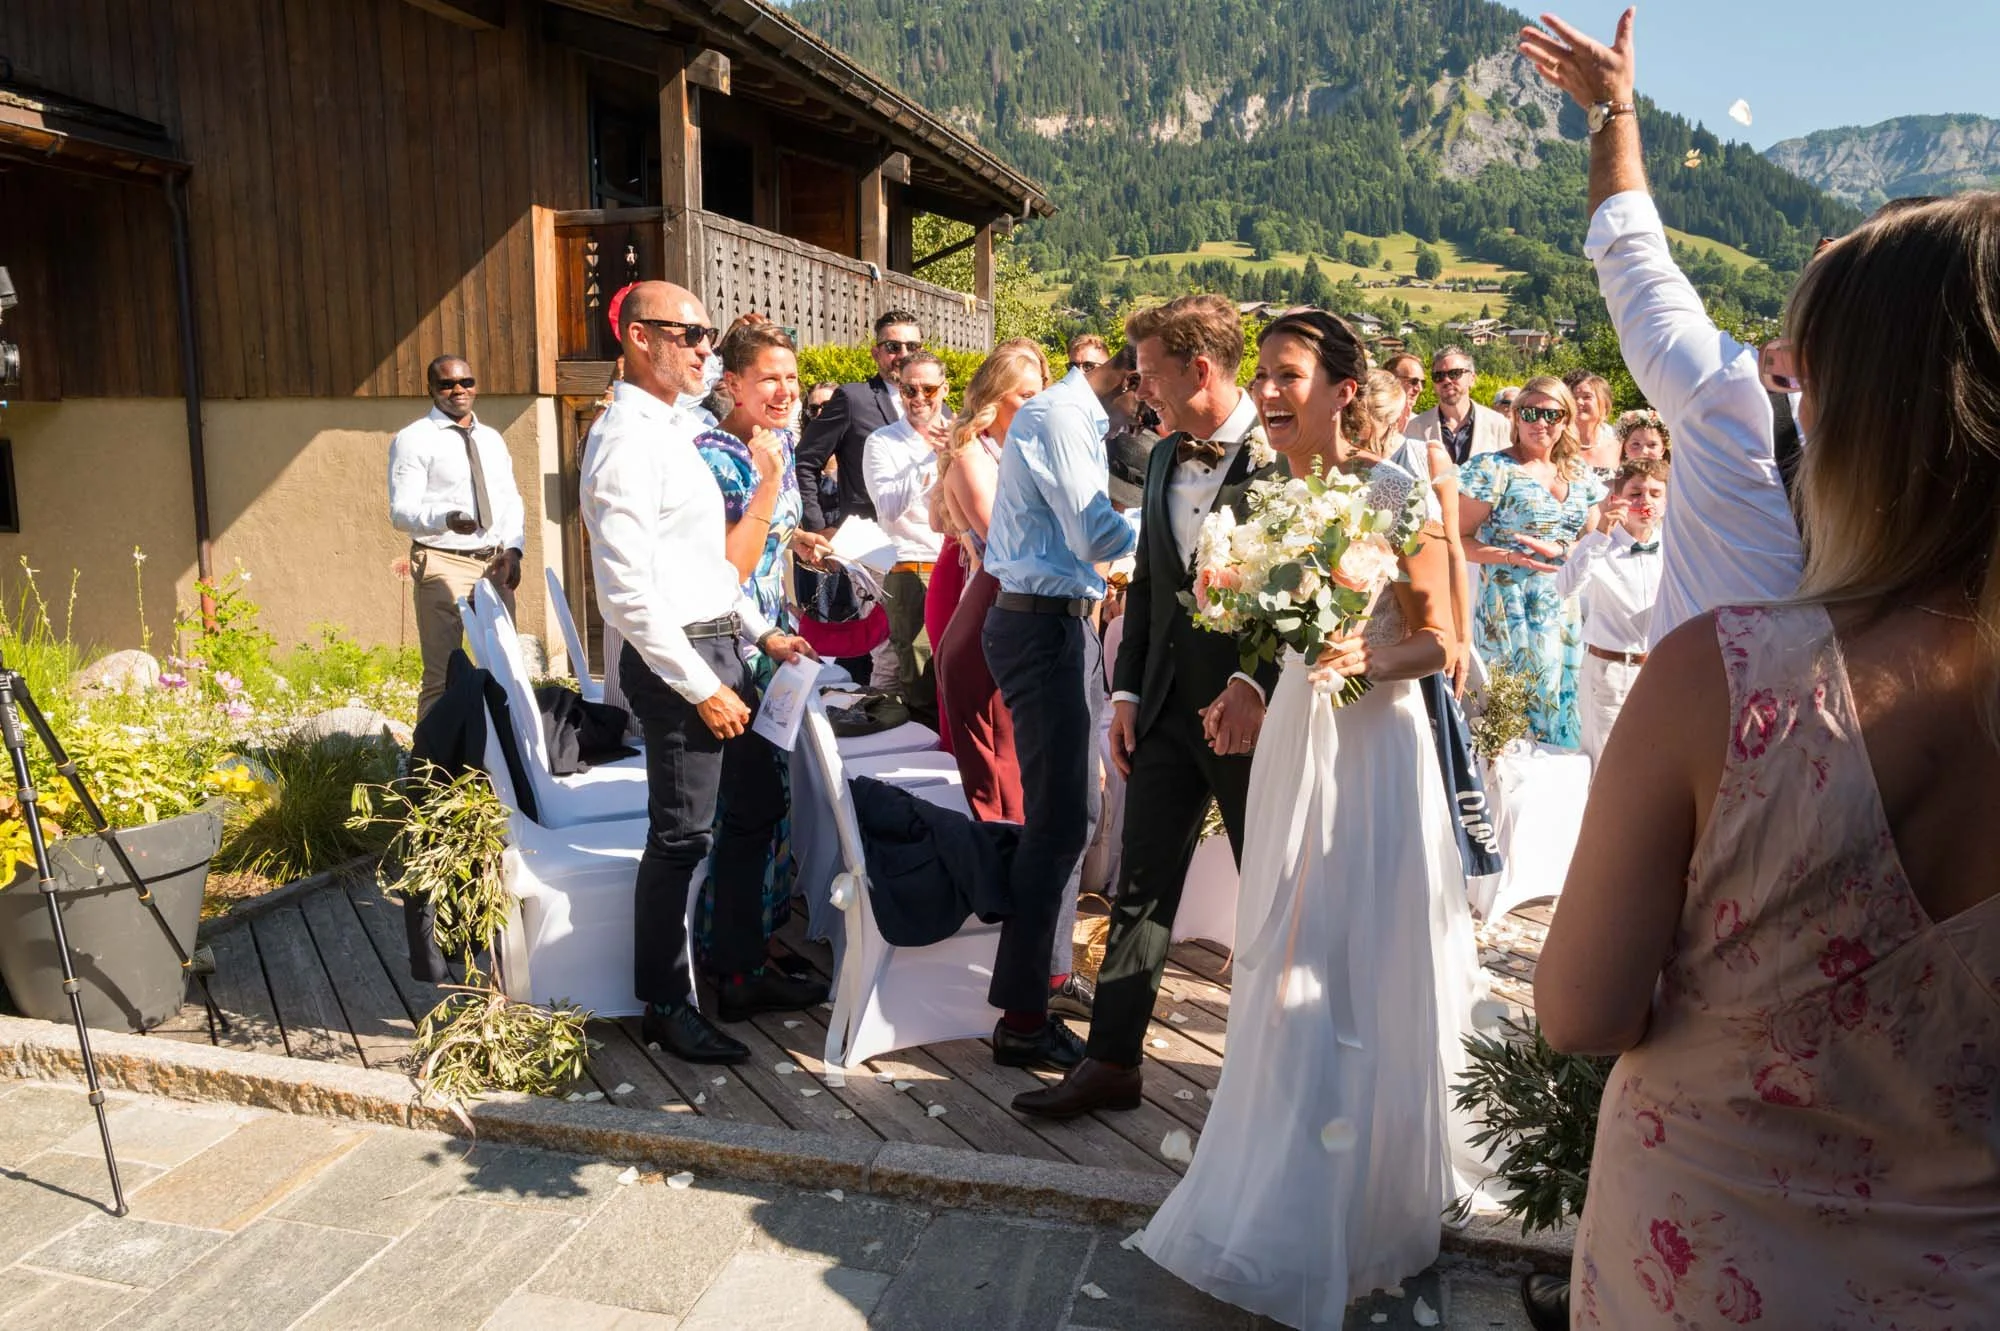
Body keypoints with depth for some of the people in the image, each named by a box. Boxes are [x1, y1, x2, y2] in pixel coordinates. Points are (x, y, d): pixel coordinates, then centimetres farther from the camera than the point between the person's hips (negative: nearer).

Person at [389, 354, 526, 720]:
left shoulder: (492, 439, 17)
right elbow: (401, 511, -9)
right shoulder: (413, 439, -2)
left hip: (495, 563, 6)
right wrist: (448, 518, -29)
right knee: (441, 676, -7)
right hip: (443, 563, -6)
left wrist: (513, 549, 0)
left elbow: (512, 500, 18)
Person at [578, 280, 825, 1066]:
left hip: (720, 646, 10)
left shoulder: (673, 432, 14)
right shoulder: (626, 441, -16)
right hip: (675, 658, -10)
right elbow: (628, 593, -21)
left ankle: (740, 975, 33)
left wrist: (760, 632, 15)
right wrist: (700, 687, -20)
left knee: (756, 807, 17)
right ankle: (665, 1007, 19)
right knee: (682, 837, 0)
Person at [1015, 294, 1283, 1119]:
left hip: (1254, 711, -6)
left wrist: (1256, 684, -24)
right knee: (1140, 889, 8)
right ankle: (1112, 1062, 18)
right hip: (1167, 710, 6)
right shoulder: (1164, 459, 11)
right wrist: (1127, 692, 9)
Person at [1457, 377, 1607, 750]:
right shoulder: (1495, 469, -5)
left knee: (1566, 699, 8)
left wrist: (1559, 549, -7)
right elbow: (1459, 540, -8)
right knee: (1517, 706, -7)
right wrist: (1513, 556, -21)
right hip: (1513, 606, -5)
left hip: (1569, 610, 6)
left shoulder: (1580, 475, 12)